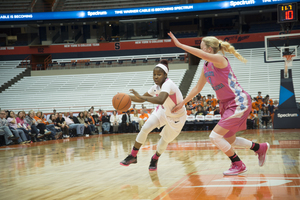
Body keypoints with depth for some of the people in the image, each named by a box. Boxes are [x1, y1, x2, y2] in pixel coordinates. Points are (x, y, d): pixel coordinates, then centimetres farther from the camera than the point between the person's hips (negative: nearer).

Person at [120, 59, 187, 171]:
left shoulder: (168, 85, -34)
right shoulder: (156, 87, -9)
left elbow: (160, 100, -54)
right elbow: (142, 99, 3)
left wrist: (140, 96, -53)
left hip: (176, 117, -6)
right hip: (163, 111, 6)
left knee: (164, 141, 2)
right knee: (145, 129, -9)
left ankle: (154, 160, 32)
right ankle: (133, 156, 2)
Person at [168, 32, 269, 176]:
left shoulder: (219, 59, -17)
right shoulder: (206, 67, 8)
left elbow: (202, 55, -37)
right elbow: (198, 88, 17)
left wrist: (180, 45, -35)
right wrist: (182, 103, 18)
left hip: (239, 103, -9)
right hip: (226, 104, 9)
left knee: (215, 137, -13)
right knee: (228, 141, 15)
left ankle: (238, 165, 4)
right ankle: (260, 148, 35)